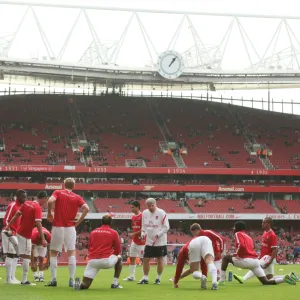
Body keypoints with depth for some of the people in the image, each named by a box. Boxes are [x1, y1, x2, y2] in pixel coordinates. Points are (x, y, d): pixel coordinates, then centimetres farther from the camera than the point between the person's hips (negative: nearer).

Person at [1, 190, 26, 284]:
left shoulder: (21, 206, 14)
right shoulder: (12, 205, -13)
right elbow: (6, 220, -17)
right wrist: (9, 232, -24)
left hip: (16, 234, 9)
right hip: (10, 233, -9)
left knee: (16, 255, 11)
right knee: (10, 255, -9)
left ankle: (13, 277, 15)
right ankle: (9, 279, -8)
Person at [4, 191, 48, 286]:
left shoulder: (26, 203, 7)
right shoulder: (37, 208, -15)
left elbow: (16, 215, 10)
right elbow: (38, 224, -23)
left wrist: (8, 226, 17)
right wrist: (43, 239, -25)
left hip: (19, 232, 8)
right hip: (26, 235, -8)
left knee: (24, 256, 13)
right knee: (27, 256, -4)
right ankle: (24, 280, -5)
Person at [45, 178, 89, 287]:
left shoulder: (58, 192, 3)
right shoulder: (77, 197, 6)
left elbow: (50, 201, -17)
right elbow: (86, 208, -8)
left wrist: (49, 214, -3)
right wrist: (78, 221, 0)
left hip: (57, 227, -1)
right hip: (70, 228, 1)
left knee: (53, 253, 9)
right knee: (72, 253, 3)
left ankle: (53, 279, 3)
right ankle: (71, 280, -5)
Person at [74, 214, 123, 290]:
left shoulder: (93, 232, 17)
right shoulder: (114, 233, 7)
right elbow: (118, 250, 11)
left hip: (92, 260, 3)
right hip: (106, 260, -3)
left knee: (85, 285, 11)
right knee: (119, 258, 30)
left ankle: (79, 284, -26)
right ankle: (115, 283, 21)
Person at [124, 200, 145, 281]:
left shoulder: (142, 216, -14)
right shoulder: (133, 217, 12)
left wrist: (134, 234, -16)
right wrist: (132, 234, 7)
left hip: (141, 241, -8)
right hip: (134, 241, 9)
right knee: (132, 258, 8)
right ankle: (132, 276, 14)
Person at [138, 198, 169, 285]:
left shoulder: (161, 213, -12)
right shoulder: (144, 213, 4)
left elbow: (166, 227, -10)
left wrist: (158, 234, -22)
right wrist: (143, 233, -2)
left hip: (160, 241, -4)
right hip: (149, 241, 4)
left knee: (160, 259, 3)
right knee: (146, 259, 3)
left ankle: (158, 278, 16)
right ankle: (145, 278, 13)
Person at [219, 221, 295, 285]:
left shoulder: (238, 234, 3)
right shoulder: (248, 237, 29)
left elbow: (241, 246, -15)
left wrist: (236, 254, -1)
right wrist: (238, 254, 20)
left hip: (247, 260, -7)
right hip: (256, 260, 7)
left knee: (226, 258, 9)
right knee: (266, 282, 9)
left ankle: (222, 280, 0)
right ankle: (284, 279, -6)